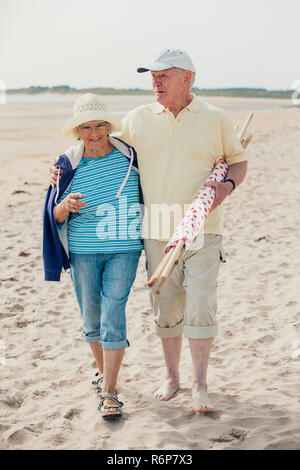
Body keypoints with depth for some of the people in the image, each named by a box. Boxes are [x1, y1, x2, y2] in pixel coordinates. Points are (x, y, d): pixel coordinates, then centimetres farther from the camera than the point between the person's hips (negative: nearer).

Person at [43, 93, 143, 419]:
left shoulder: (128, 156, -1)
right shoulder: (68, 165, 0)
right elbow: (55, 215, 2)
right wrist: (66, 205, -19)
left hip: (124, 249, -1)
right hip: (83, 251, 2)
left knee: (112, 316, -8)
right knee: (91, 317, 11)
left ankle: (109, 393, -2)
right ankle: (104, 372, 36)